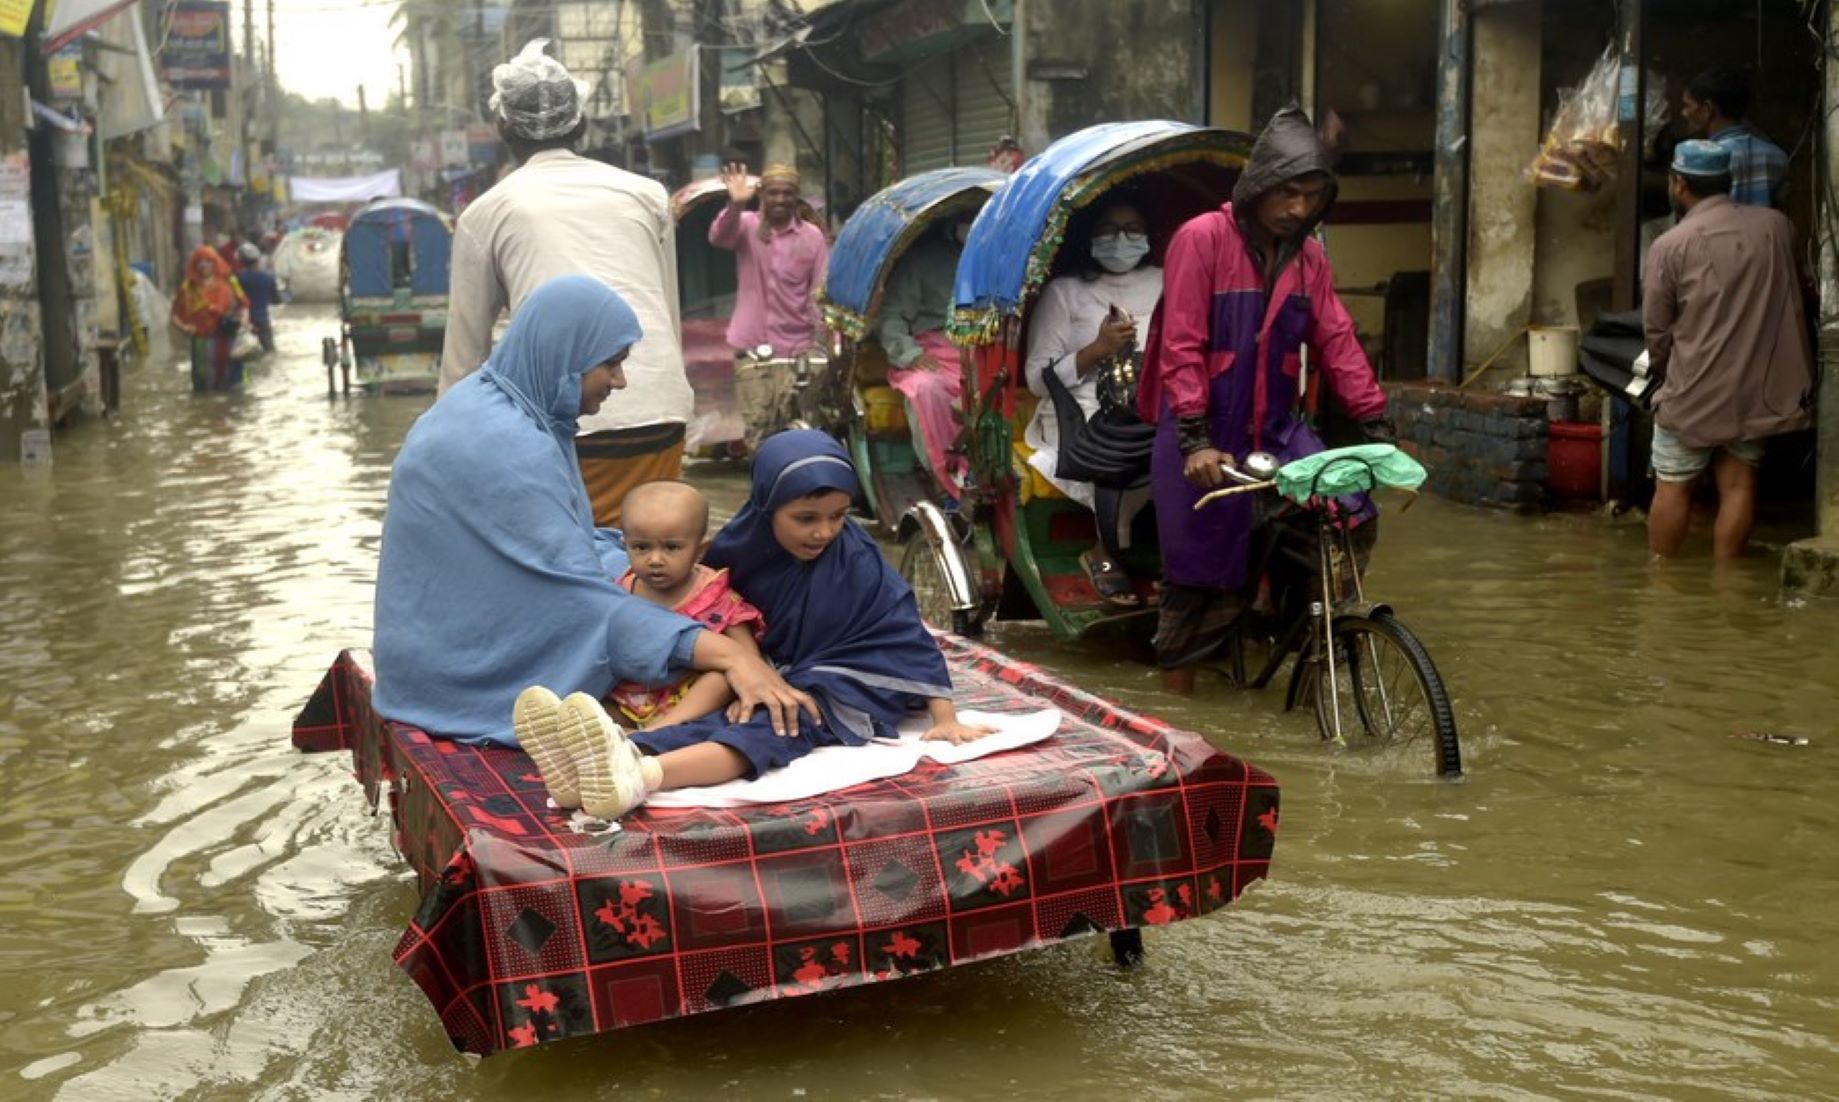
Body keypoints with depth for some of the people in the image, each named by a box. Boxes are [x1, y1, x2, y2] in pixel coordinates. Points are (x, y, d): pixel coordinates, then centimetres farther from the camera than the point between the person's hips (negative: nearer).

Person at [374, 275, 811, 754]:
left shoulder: (498, 406, 5)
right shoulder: (505, 446, -26)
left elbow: (564, 541, 13)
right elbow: (581, 596, -27)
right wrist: (727, 653, -31)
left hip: (475, 640, 9)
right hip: (469, 676, -9)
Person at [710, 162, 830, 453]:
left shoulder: (812, 236, 2)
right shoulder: (747, 226, 2)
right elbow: (718, 237, -21)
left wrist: (828, 343, -5)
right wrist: (735, 205, -40)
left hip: (797, 349, 0)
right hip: (752, 349, 1)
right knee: (757, 428, 2)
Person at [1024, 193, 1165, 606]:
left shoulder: (1165, 284, 19)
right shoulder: (1064, 291, 9)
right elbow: (1039, 379, 2)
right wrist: (1098, 349, -10)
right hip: (1080, 418, -3)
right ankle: (1106, 551, -11)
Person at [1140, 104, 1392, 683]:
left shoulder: (1308, 255, 6)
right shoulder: (1202, 239, -12)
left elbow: (1336, 342, 4)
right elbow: (1181, 347, -17)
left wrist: (1376, 424, -4)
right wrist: (1195, 439, -24)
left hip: (1277, 428, 5)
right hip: (1207, 437, -5)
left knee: (1351, 516, -13)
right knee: (1202, 571, 1)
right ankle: (1177, 691, 19)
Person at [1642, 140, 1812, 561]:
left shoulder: (1670, 245, -11)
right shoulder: (1777, 226, 0)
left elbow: (1656, 328, -3)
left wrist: (1663, 371, 15)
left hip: (1694, 391, -3)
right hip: (1759, 386, 4)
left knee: (1673, 486, 8)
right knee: (1738, 483, 10)